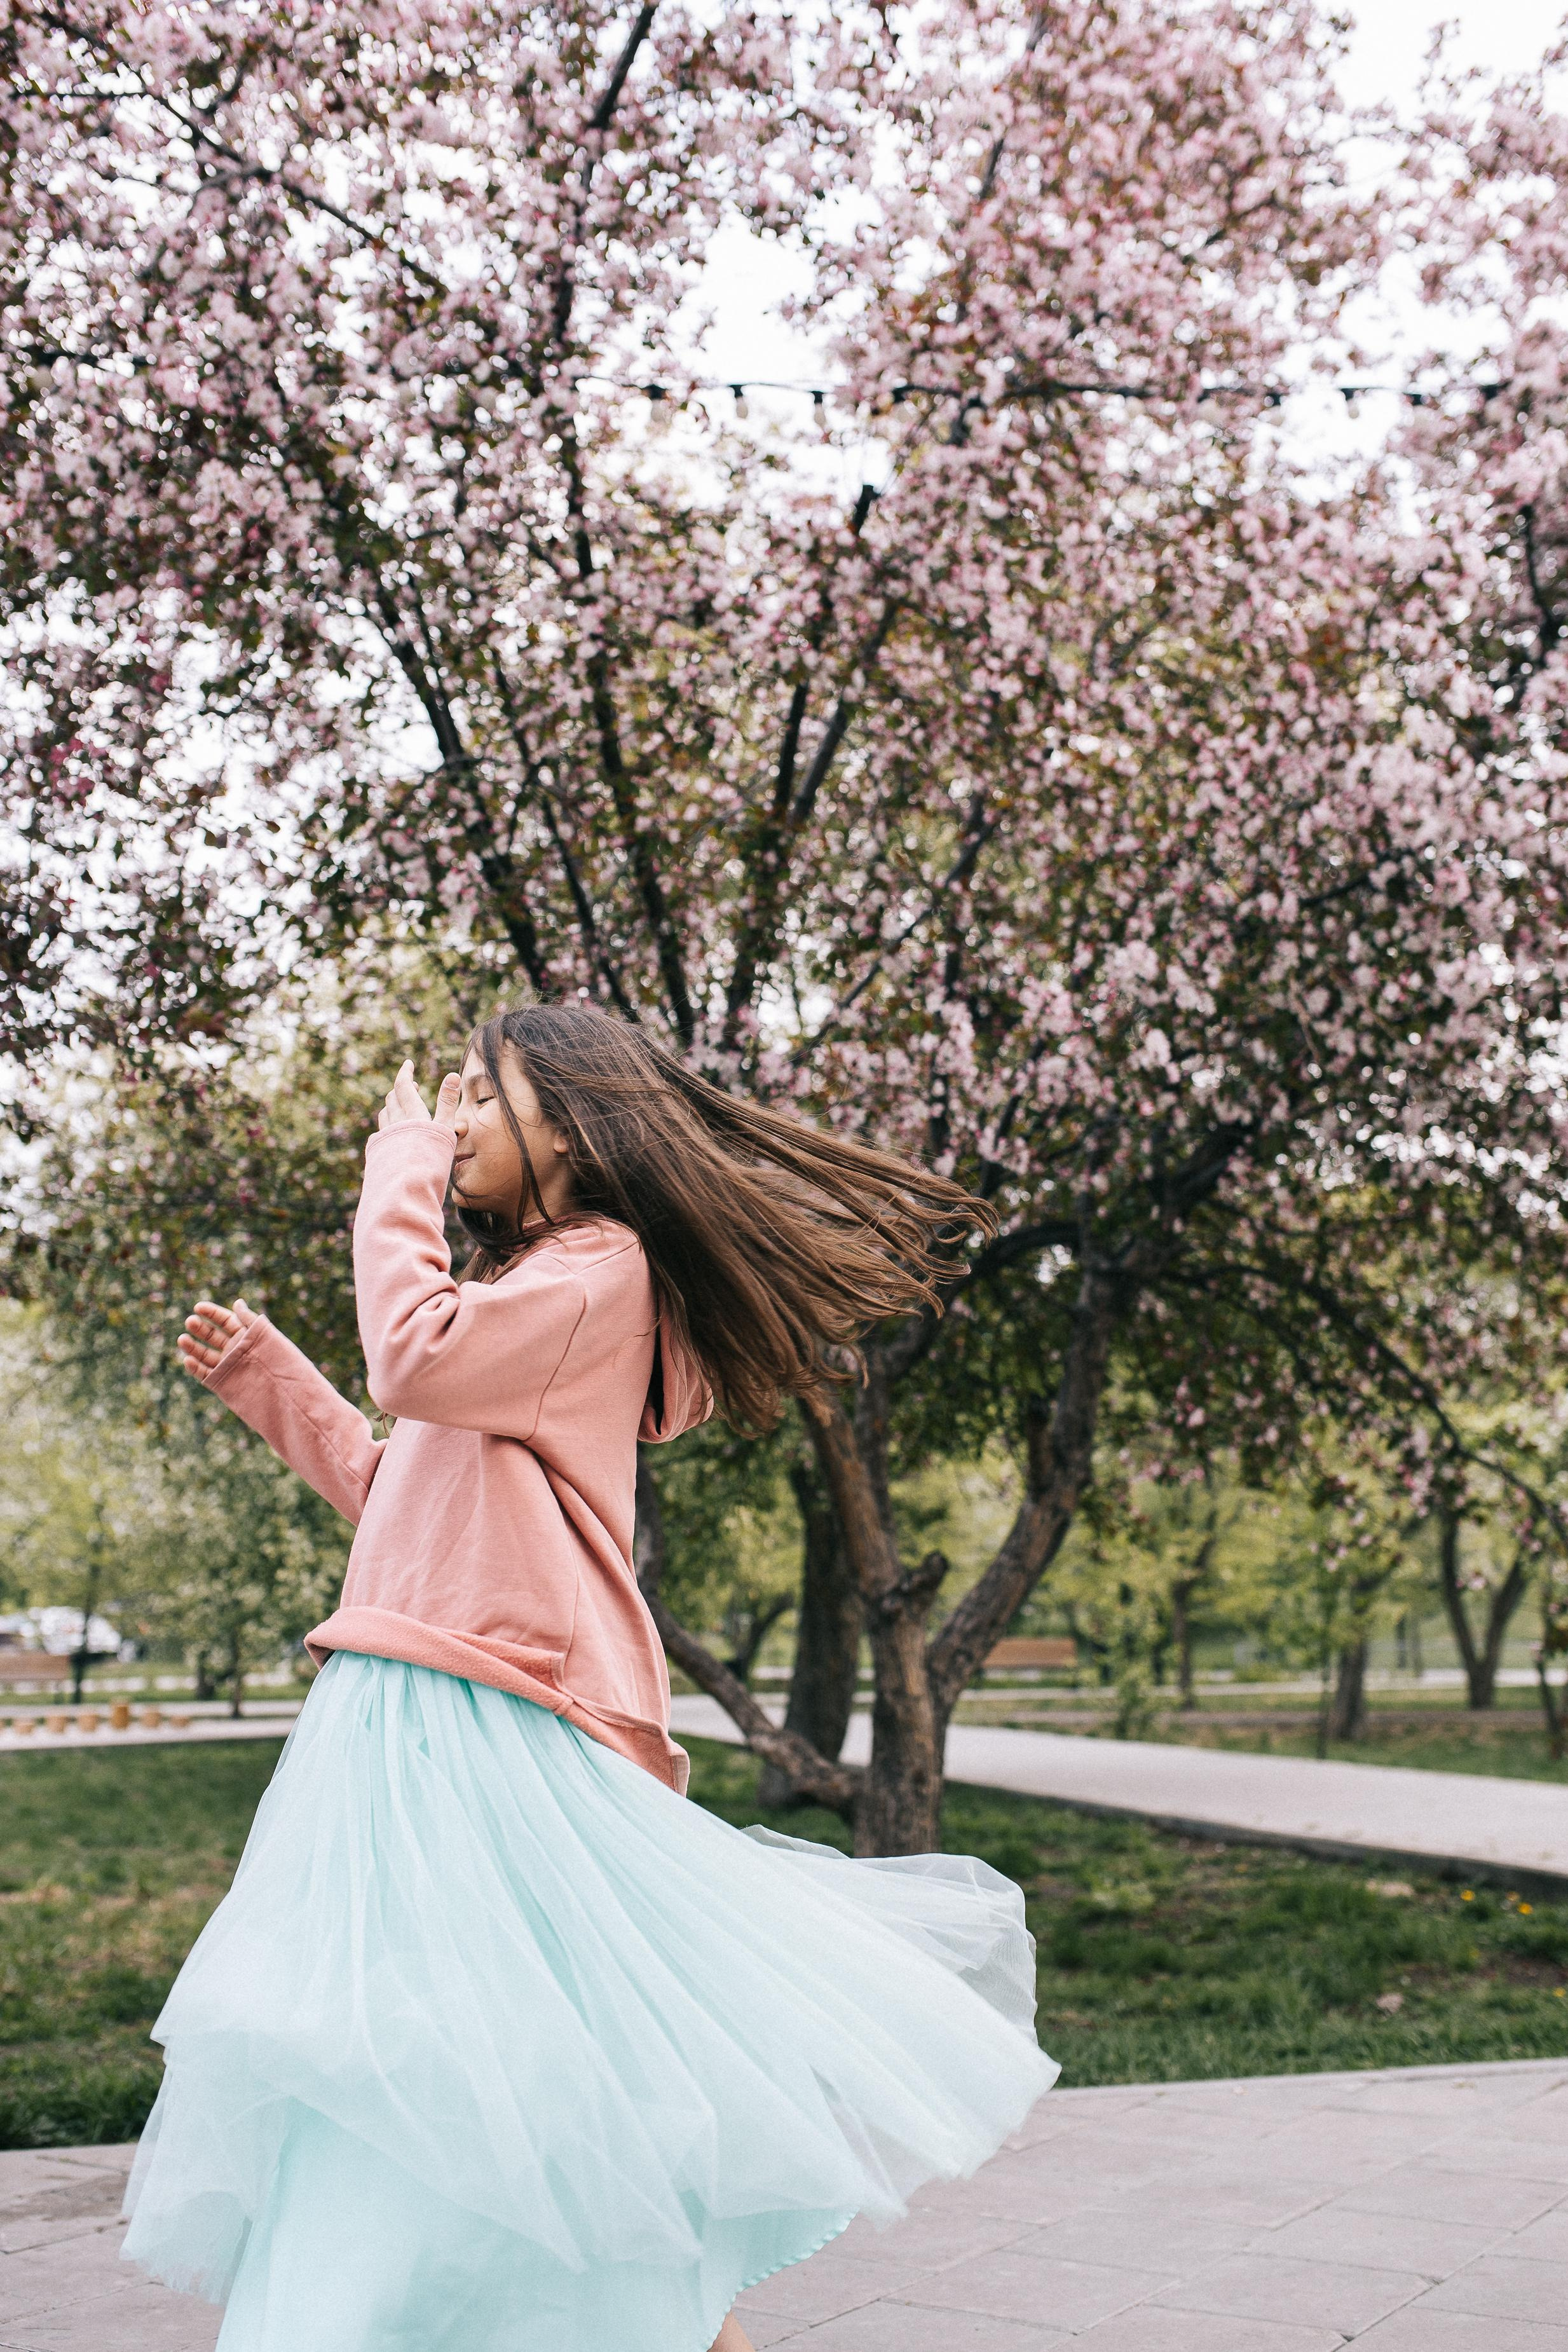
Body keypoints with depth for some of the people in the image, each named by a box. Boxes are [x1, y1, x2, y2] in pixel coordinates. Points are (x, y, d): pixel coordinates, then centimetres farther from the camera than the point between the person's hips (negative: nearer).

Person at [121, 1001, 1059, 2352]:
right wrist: (264, 1376, 24)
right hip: (404, 1728, 10)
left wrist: (400, 1167, -9)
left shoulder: (599, 1264, -5)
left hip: (496, 1729, -10)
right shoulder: (526, 1279, 24)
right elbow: (398, 1489, 26)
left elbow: (418, 1358, -22)